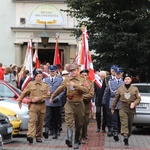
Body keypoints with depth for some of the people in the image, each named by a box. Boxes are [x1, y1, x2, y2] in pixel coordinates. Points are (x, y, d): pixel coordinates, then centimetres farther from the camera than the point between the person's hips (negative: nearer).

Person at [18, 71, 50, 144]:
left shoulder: (45, 85, 7)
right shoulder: (30, 84, 8)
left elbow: (47, 95, -3)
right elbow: (24, 93, 14)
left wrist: (38, 98, -13)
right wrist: (20, 101, 16)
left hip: (42, 105, 2)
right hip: (33, 105, -1)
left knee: (40, 122, 7)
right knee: (32, 120, -16)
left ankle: (38, 137, 18)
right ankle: (30, 136, -29)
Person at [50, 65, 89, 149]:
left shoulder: (82, 80, 3)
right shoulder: (66, 80, 8)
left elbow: (86, 90, -14)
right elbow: (59, 90, 20)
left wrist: (75, 85, -21)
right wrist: (52, 97, 28)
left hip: (79, 104, 0)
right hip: (69, 104, 0)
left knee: (79, 124, 8)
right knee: (69, 122, -20)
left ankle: (76, 143, 21)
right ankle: (69, 139, -35)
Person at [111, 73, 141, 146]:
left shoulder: (135, 89, 8)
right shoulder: (120, 89, 10)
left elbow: (138, 98, 5)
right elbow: (116, 99, 15)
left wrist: (134, 103, -14)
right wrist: (113, 108, 16)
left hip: (131, 108, 1)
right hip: (123, 108, -1)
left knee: (130, 123, 6)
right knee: (124, 123, -15)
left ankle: (128, 136, 20)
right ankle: (125, 136, -28)